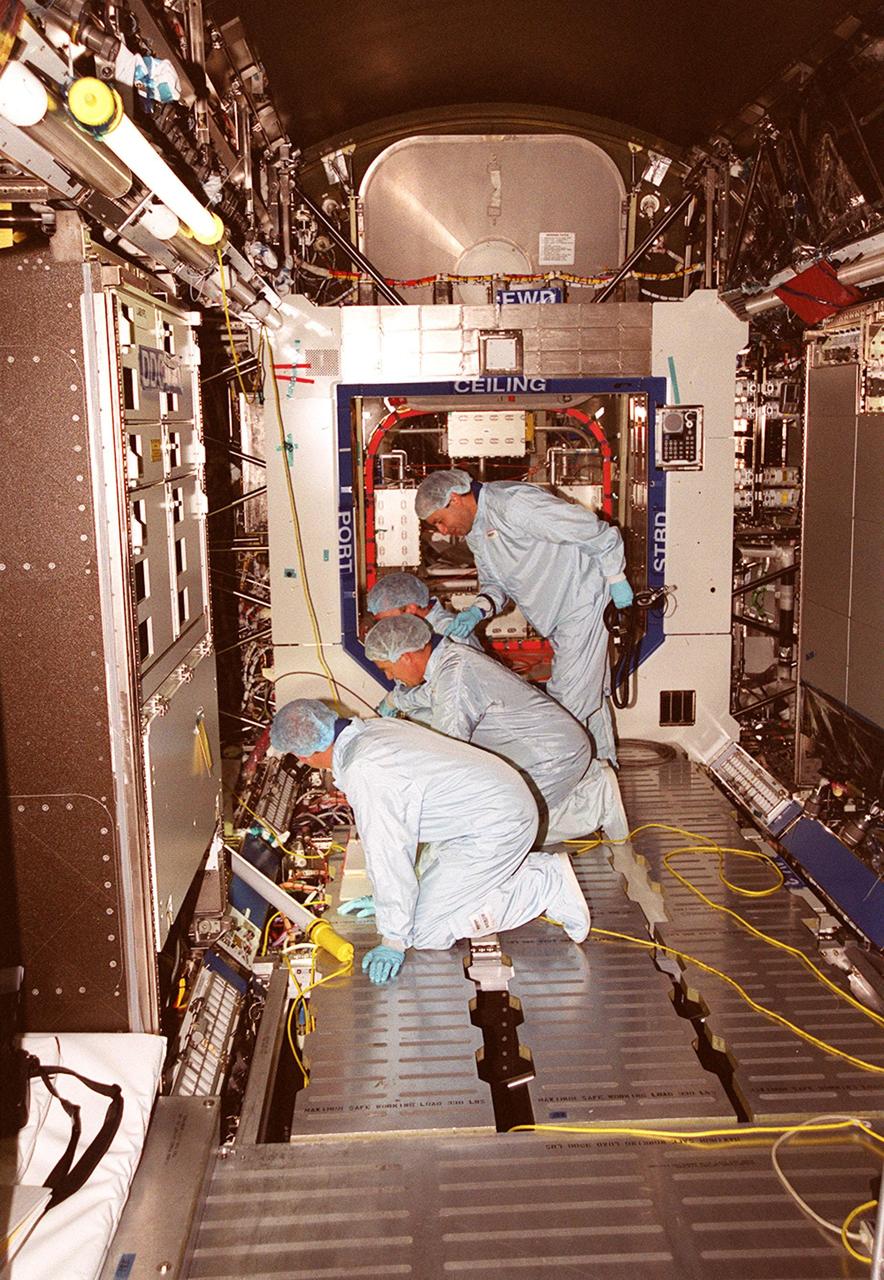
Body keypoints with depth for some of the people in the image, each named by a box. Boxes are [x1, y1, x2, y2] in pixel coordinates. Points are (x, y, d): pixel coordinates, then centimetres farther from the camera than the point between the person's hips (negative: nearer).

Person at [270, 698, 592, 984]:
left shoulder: (363, 774, -25)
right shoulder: (374, 728, 4)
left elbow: (388, 857, -20)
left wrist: (393, 940, -8)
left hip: (498, 829, -9)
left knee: (425, 930, -2)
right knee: (431, 880, 20)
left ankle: (548, 886, -2)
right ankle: (539, 869, 15)